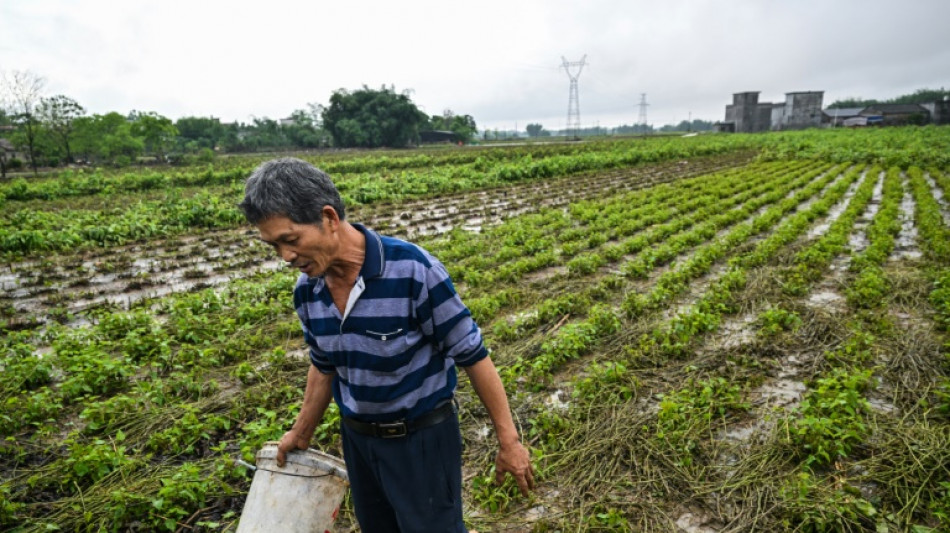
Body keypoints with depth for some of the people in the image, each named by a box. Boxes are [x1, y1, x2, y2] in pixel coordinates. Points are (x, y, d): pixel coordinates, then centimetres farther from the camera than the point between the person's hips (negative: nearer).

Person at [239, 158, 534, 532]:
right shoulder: (306, 289, -8)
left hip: (423, 436, -5)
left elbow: (472, 355, -19)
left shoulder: (413, 270, -28)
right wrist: (301, 433, 18)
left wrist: (508, 440, -13)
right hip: (357, 438, 6)